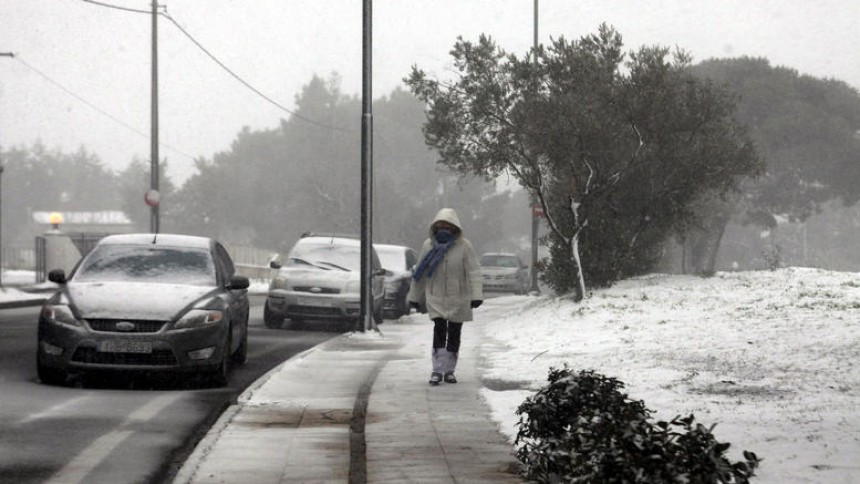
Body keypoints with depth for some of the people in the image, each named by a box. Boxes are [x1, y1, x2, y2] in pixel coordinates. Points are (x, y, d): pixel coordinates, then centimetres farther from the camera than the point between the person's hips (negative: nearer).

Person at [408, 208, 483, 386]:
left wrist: (476, 295, -21)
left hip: (458, 299, 0)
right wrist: (415, 297, 14)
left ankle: (449, 370, 20)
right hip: (436, 298, 0)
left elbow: (474, 272, -11)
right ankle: (437, 370, -14)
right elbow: (420, 273, 9)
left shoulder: (464, 246, -7)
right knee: (439, 329, -14)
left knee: (454, 334, 7)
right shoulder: (428, 246, 0)